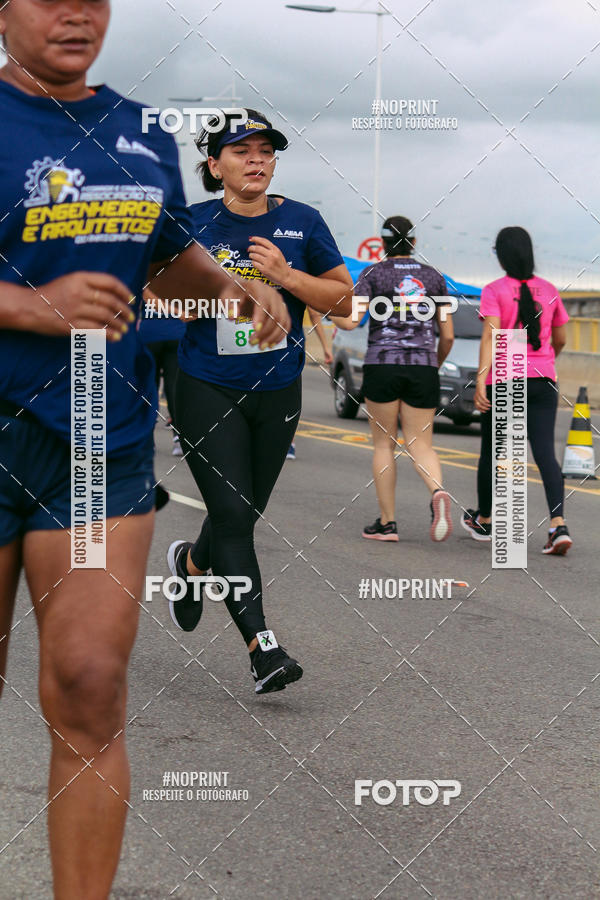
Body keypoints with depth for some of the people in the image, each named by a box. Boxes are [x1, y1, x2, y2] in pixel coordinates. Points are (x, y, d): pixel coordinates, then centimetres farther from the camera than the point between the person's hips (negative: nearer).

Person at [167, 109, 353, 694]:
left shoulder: (301, 223, 1)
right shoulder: (191, 224, -2)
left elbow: (344, 298, 1)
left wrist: (288, 276, -15)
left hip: (277, 391, 3)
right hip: (207, 390, -3)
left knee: (246, 513, 13)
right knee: (233, 516, -12)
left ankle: (191, 561, 47)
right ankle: (261, 646, -10)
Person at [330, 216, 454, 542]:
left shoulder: (374, 274, 0)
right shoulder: (433, 277, 9)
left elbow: (350, 321, -9)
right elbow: (448, 336, 8)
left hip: (382, 365, -2)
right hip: (423, 367, 2)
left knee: (384, 443, 8)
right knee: (420, 444, 5)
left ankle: (387, 522, 8)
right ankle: (437, 492, -25)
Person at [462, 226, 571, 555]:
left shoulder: (494, 291, -5)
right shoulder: (549, 290, 7)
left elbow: (490, 335, -17)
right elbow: (560, 339, 15)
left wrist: (481, 380, -21)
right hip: (543, 380, 3)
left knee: (491, 453, 14)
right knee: (545, 453, -4)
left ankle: (484, 521, 31)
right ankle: (558, 525, -20)